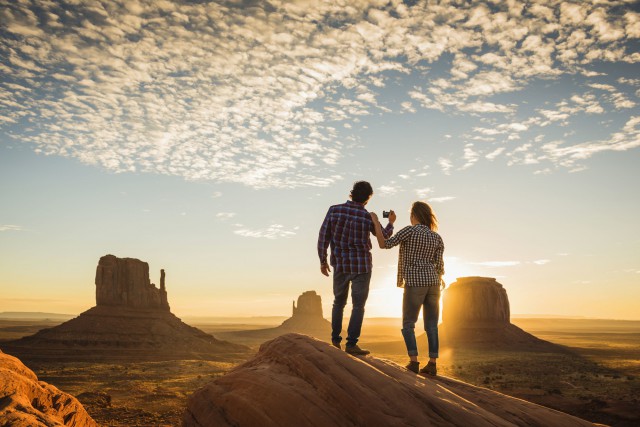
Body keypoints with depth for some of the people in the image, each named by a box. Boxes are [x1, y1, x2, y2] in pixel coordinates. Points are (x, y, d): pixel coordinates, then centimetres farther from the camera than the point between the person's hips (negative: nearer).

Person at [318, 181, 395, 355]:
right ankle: (351, 344, 2)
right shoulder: (368, 217, -11)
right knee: (358, 306, 5)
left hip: (340, 264, 3)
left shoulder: (334, 210, -7)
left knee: (339, 302, 19)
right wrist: (391, 223, 26)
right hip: (361, 266, -3)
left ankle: (335, 340, 22)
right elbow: (384, 237, 7)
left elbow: (323, 237, -6)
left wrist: (323, 261, 6)